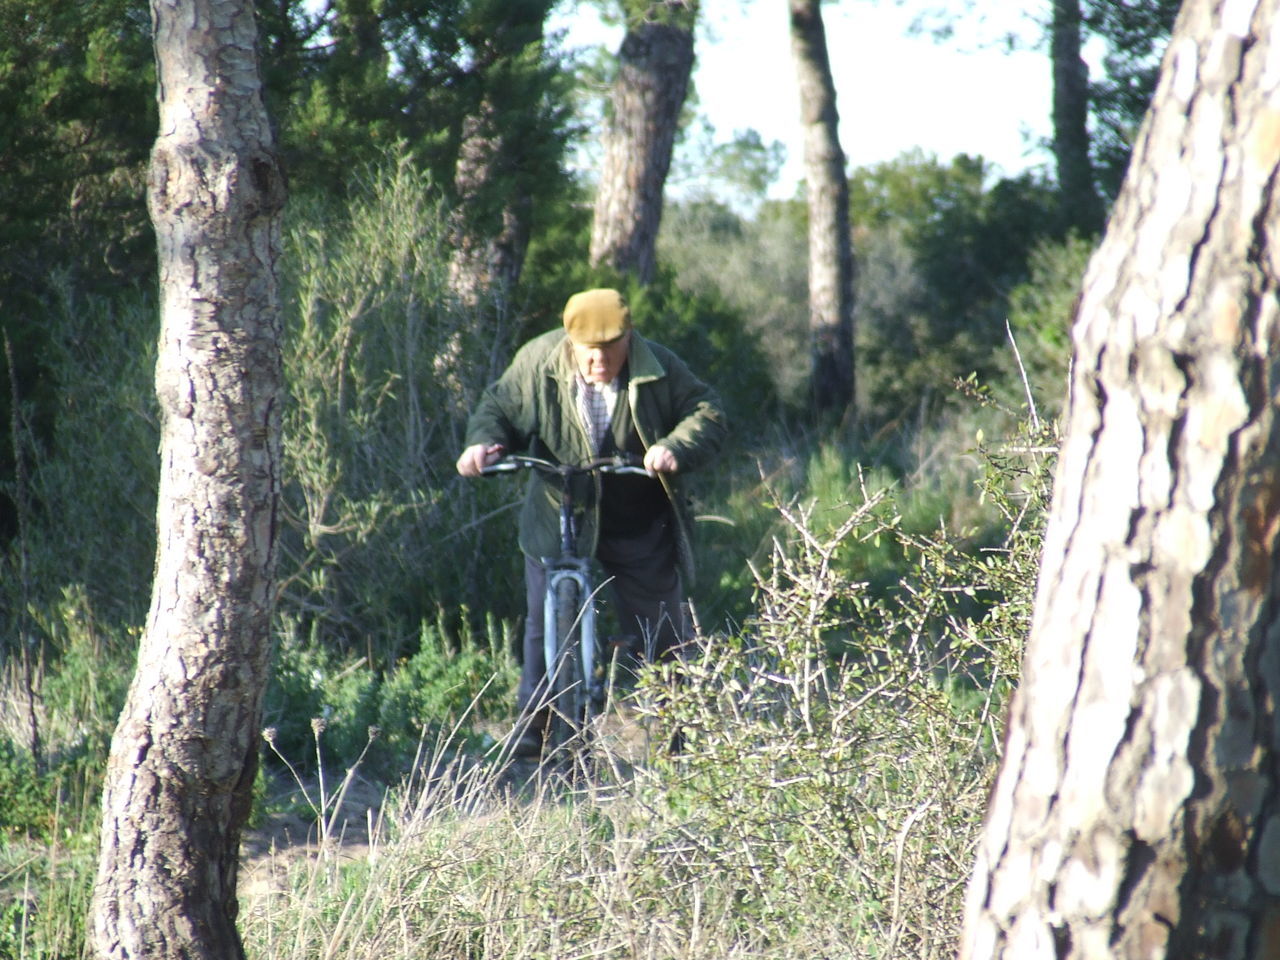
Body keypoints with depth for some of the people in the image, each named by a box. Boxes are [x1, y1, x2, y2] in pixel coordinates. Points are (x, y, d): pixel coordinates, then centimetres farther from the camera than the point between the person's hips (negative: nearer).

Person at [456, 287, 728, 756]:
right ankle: (534, 717, 10)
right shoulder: (536, 364, -10)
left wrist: (675, 449, -32)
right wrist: (483, 442, -20)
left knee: (662, 629, 8)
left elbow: (707, 414, -12)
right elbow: (500, 407, 2)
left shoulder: (659, 369, -12)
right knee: (544, 623, -3)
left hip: (641, 525, 0)